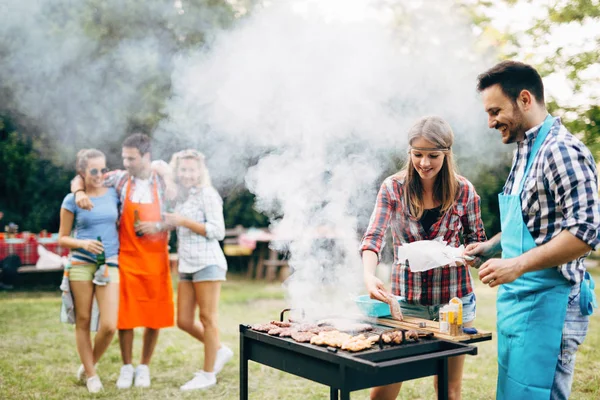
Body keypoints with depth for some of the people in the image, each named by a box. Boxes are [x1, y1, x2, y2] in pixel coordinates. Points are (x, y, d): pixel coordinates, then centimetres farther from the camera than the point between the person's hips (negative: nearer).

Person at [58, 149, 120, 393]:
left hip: (110, 265, 2)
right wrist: (83, 243, -14)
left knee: (109, 326, -8)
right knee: (83, 322, 5)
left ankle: (89, 365, 19)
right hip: (81, 265, -1)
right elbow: (62, 239, 3)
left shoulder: (113, 194, 6)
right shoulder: (72, 200, -1)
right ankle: (90, 375, 21)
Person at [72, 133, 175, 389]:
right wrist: (79, 192, -15)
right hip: (127, 259, 0)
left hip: (156, 259, 0)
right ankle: (127, 367, 20)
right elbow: (80, 179, 7)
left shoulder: (163, 183, -2)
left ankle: (144, 367, 22)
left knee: (154, 315, 5)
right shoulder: (120, 179, 0)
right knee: (125, 314, 3)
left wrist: (157, 226, -16)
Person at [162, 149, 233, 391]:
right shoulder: (181, 198, 16)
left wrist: (184, 221, -15)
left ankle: (208, 374, 10)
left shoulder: (207, 194, -6)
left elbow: (218, 231, -13)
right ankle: (220, 350, 27)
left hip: (207, 263, -8)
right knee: (184, 321, 8)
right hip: (186, 266, 8)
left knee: (207, 318, -1)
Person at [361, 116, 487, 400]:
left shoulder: (464, 191, -3)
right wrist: (369, 276, -33)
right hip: (407, 296, 0)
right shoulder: (393, 188, -5)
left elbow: (477, 240, 8)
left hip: (454, 298, 0)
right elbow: (373, 236, -15)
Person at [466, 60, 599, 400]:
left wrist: (518, 264, -25)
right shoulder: (525, 152, 14)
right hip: (518, 300, 10)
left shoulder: (562, 151, -16)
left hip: (547, 303, -9)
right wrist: (490, 246, 14)